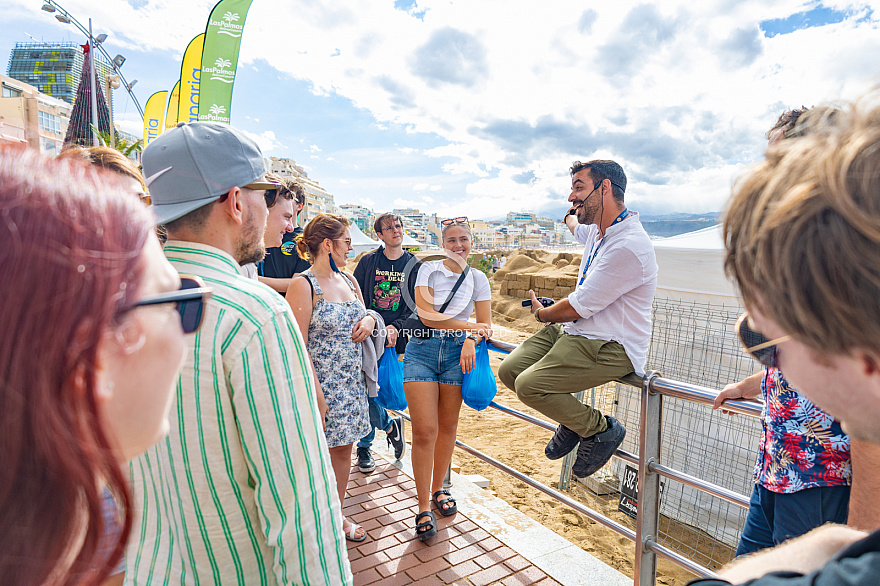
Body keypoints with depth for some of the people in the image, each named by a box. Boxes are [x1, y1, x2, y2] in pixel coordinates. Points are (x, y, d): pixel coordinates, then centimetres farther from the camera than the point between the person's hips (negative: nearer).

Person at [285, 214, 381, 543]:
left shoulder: (348, 280, 9)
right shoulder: (303, 285, -14)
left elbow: (363, 315, 22)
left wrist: (371, 318, -2)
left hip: (352, 382, 7)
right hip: (321, 383, -7)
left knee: (343, 449, 17)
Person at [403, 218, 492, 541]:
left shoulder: (477, 279, 8)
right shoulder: (429, 270, 1)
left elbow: (486, 325, 4)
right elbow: (426, 315, -10)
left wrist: (472, 340, -17)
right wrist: (467, 325, -15)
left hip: (457, 353, 3)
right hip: (422, 350, -2)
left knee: (447, 427, 10)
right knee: (424, 431, -6)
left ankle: (438, 489, 32)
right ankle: (424, 507, 7)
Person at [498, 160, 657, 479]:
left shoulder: (628, 246, -23)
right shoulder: (597, 229, 7)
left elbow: (576, 308, -20)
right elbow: (577, 226, 37)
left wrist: (541, 313, 0)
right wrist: (572, 216, 59)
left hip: (610, 347, -9)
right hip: (573, 331, 9)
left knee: (529, 385, -24)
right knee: (509, 370, -1)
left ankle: (600, 429, 0)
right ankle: (574, 419, 18)